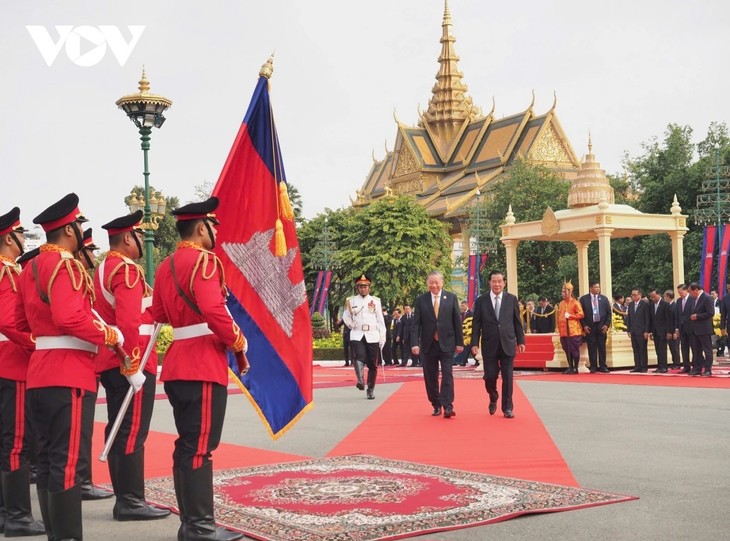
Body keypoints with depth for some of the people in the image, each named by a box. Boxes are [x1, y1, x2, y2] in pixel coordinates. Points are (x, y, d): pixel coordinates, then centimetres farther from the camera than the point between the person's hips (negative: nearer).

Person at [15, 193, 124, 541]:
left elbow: (20, 323, 21)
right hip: (69, 374, -10)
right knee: (69, 461, -8)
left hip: (40, 372, 10)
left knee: (49, 459, 12)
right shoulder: (65, 265, -13)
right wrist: (111, 336, -15)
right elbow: (70, 317, -25)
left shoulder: (30, 269, 16)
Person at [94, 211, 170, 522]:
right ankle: (131, 502, -3)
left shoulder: (104, 269, 17)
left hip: (110, 362, 10)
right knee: (132, 434, -6)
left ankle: (124, 498, 17)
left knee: (120, 432, 11)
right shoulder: (127, 270, -14)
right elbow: (129, 322, -24)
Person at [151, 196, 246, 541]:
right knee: (200, 447, -7)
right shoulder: (204, 260, -11)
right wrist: (239, 344, -11)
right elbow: (214, 311, -22)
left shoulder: (165, 266, 16)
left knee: (187, 445, 12)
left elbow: (158, 315, 20)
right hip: (204, 365, -9)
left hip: (177, 364, 9)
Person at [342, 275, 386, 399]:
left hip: (372, 336, 1)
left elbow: (380, 321, 5)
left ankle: (371, 390, 15)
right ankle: (360, 381, -41)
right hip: (357, 336, -1)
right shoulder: (351, 301, 6)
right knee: (359, 357, -26)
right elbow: (346, 316, 18)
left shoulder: (375, 301, 5)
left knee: (372, 365, 4)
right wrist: (351, 325, 1)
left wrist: (382, 337, 1)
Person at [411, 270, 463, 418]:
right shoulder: (420, 300, 2)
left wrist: (459, 342, 0)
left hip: (446, 344, -1)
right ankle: (436, 406, 18)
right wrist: (414, 343, -12)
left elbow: (457, 321, 3)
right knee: (431, 378, 6)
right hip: (428, 345, 1)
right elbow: (416, 324, -2)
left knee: (447, 375, -8)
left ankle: (448, 407, -10)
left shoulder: (451, 298, 2)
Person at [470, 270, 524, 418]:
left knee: (507, 377, 0)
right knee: (490, 376, 2)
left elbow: (517, 322, 7)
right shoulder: (481, 300, 1)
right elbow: (476, 324, 1)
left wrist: (521, 341, 4)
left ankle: (507, 408, 11)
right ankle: (493, 399, 31)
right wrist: (475, 343, -6)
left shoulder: (512, 299, 4)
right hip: (489, 345, 0)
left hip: (507, 344, 0)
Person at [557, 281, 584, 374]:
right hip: (564, 331, 6)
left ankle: (575, 368, 5)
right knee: (567, 350, 9)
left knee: (574, 350, -1)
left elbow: (581, 315, -11)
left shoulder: (575, 303, -6)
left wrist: (570, 316, -17)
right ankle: (570, 367, 16)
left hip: (573, 331, -6)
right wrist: (559, 329, 10)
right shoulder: (561, 303, 12)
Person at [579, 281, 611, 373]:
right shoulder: (584, 299, 2)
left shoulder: (604, 298, 7)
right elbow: (581, 313, 2)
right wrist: (584, 326, -6)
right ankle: (593, 367, 4)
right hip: (590, 327, -1)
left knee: (602, 347, 3)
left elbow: (609, 313, 7)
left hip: (602, 327, 1)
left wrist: (607, 325, -2)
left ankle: (603, 367, 8)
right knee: (592, 348, 0)